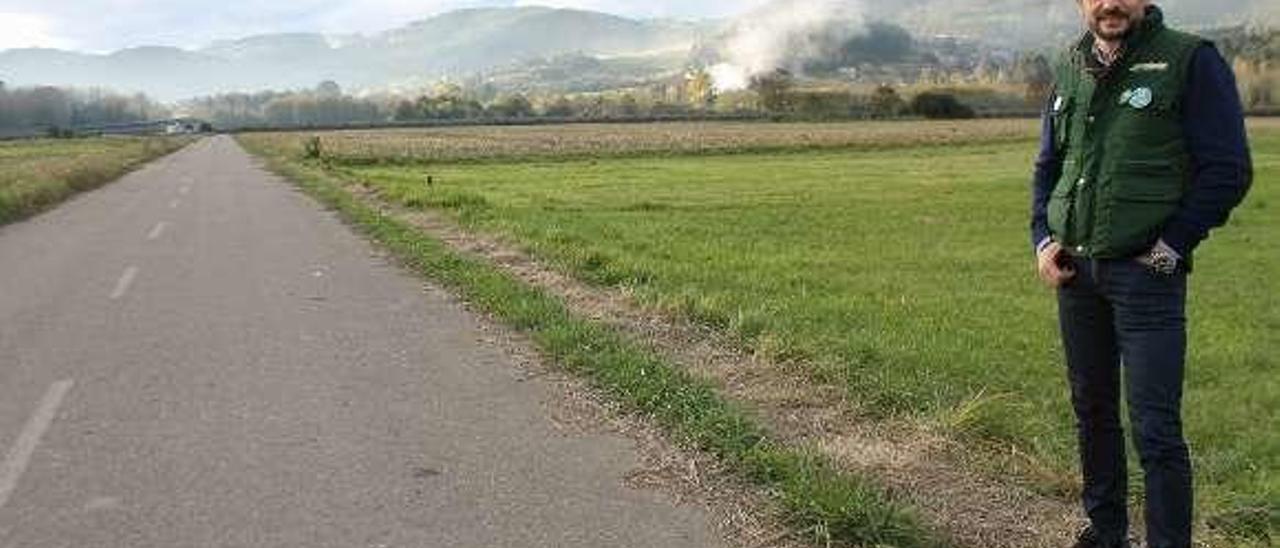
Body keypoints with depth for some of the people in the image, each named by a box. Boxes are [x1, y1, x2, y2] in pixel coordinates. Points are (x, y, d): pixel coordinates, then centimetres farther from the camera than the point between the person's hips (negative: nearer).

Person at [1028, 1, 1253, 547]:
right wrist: (1042, 239, 6)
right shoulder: (1070, 70, 11)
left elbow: (1229, 170, -8)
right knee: (1092, 409, 15)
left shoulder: (1190, 61, -6)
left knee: (1155, 429, -3)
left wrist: (1171, 247, -12)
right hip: (1074, 270, 6)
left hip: (1145, 272, -6)